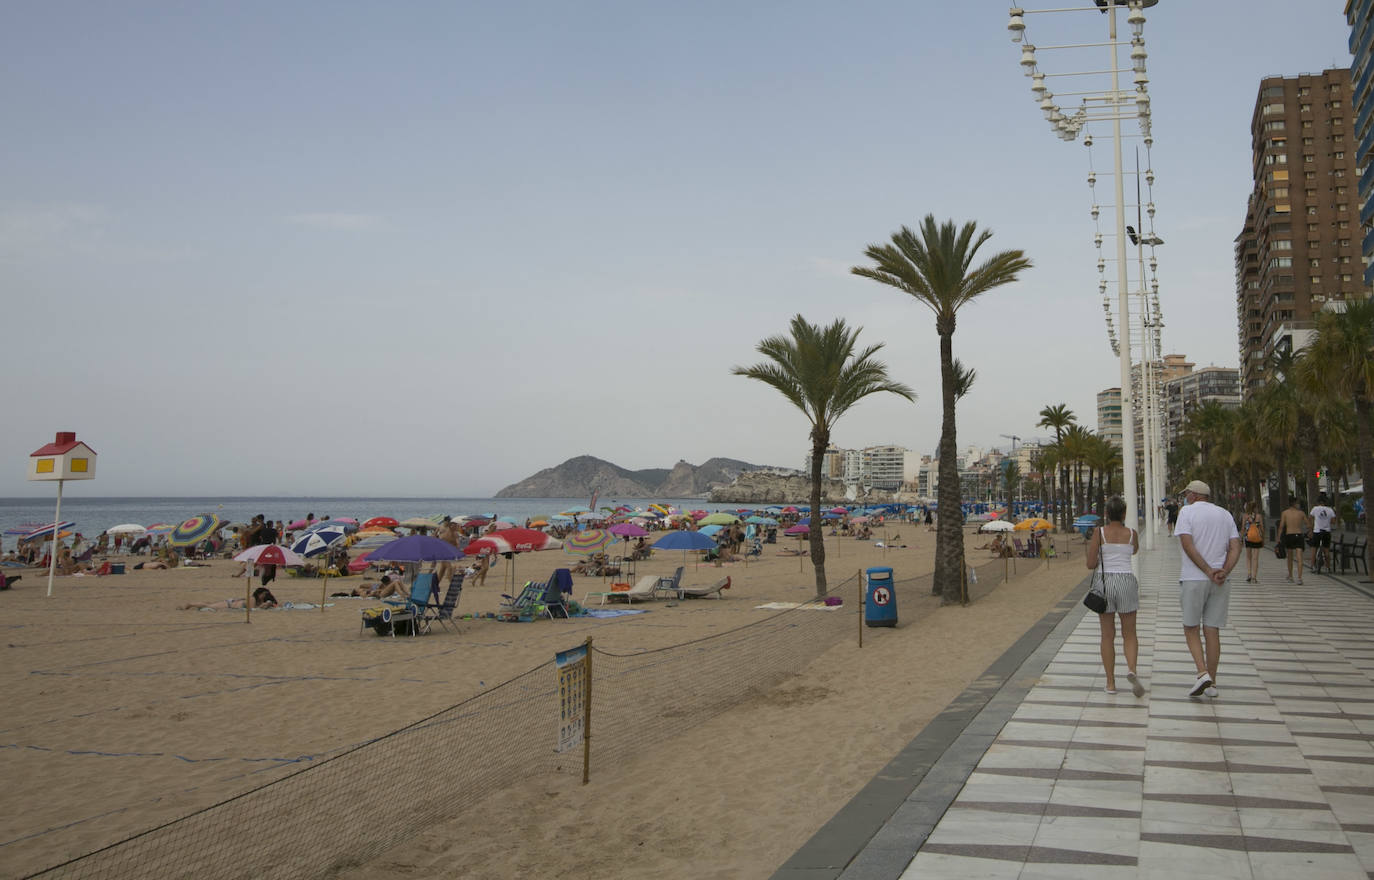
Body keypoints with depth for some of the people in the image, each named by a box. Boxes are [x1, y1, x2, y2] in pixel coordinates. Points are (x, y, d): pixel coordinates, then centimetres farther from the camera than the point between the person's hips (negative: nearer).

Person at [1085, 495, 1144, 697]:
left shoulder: (1100, 532, -5)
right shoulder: (1132, 533, 0)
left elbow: (1090, 564, -8)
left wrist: (1087, 559, 15)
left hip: (1103, 582, 0)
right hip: (1126, 582, 0)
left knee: (1107, 636, 8)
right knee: (1129, 634, 10)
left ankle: (1111, 683, 8)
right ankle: (1132, 669, -16)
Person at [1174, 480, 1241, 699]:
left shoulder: (1187, 512, -3)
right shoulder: (1225, 515, 12)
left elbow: (1187, 545, -15)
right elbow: (1236, 547, 2)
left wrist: (1208, 571, -13)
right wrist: (1223, 572, -9)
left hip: (1193, 579, -4)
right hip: (1219, 582, 4)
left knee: (1191, 628, 6)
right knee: (1212, 631, 8)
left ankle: (1203, 673, -12)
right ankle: (1211, 684, 10)